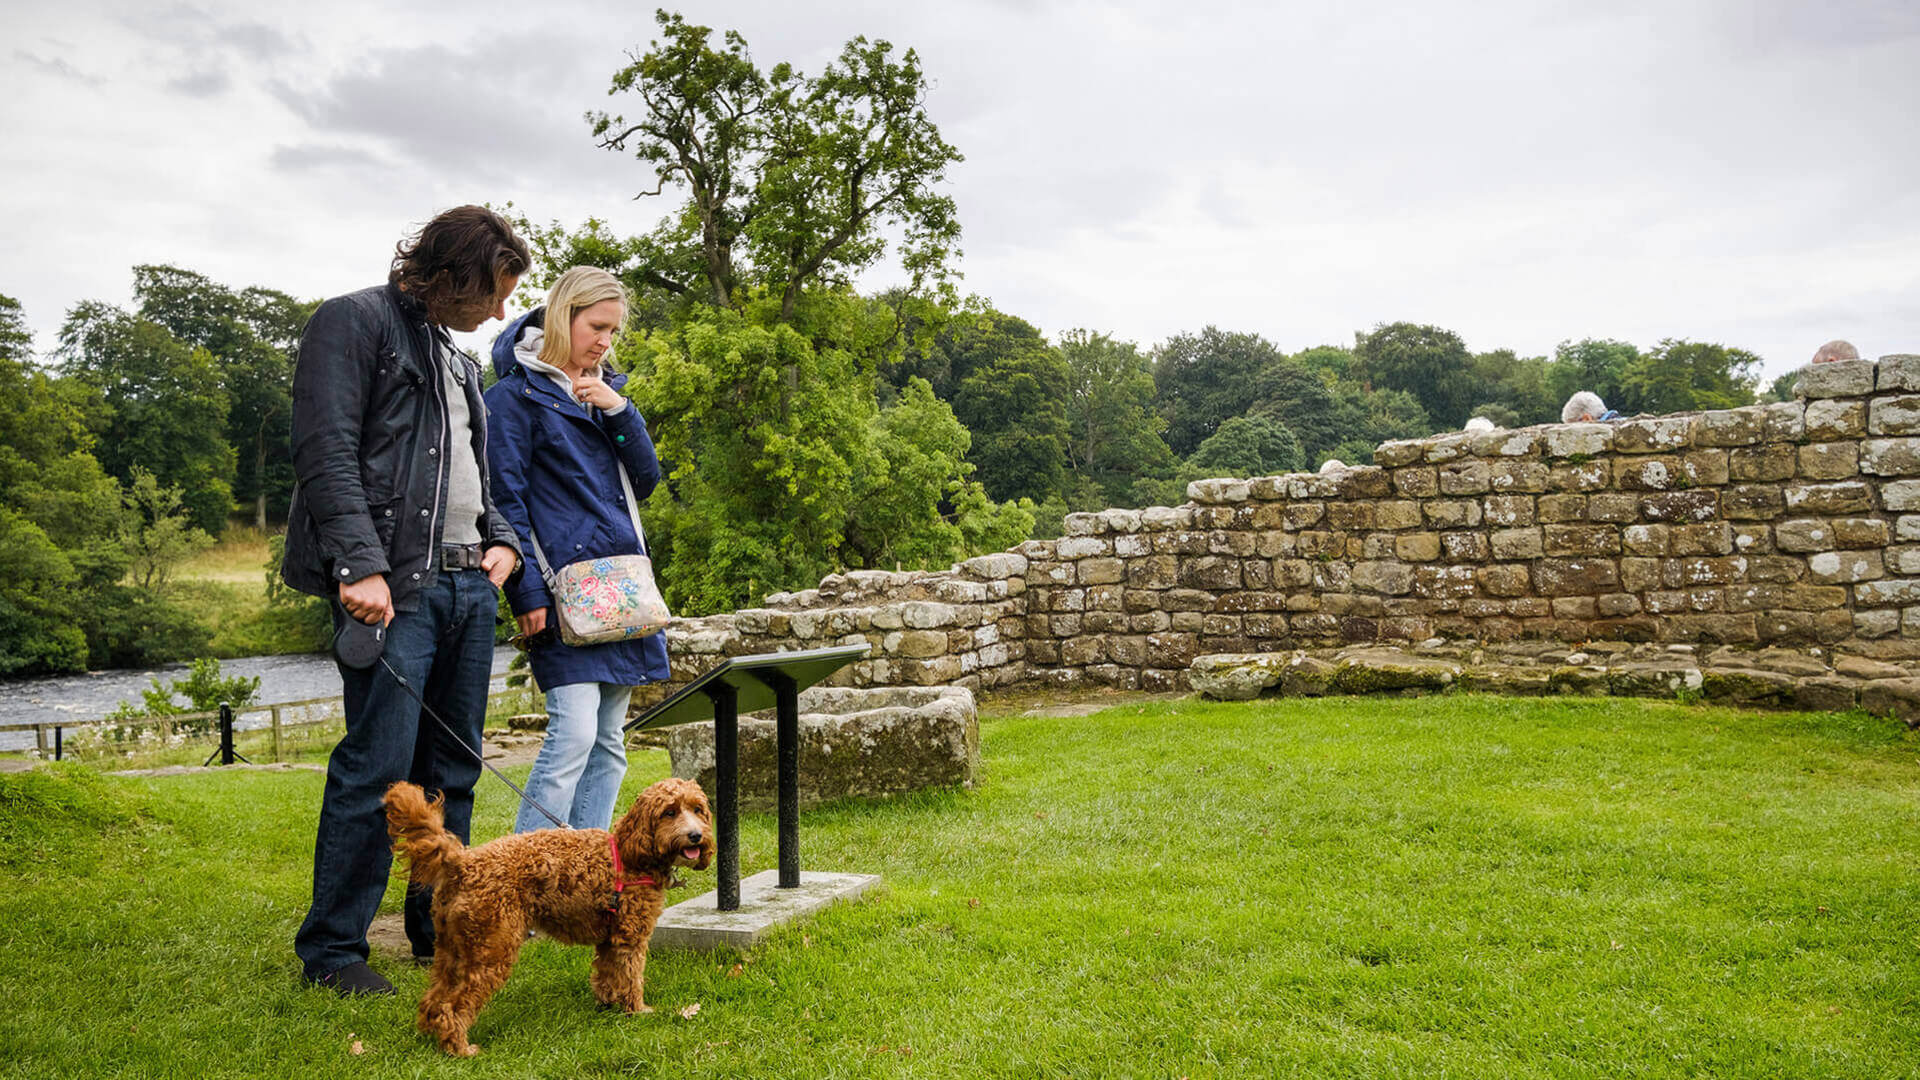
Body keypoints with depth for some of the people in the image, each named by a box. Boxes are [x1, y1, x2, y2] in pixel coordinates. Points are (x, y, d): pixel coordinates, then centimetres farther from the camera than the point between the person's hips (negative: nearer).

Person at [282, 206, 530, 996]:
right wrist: (360, 565, -22)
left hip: (468, 584, 9)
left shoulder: (458, 360, 23)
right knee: (378, 766, -9)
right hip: (394, 585, -8)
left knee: (453, 766, 12)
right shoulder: (355, 323, -2)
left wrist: (501, 540, 11)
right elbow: (326, 453, -12)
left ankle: (440, 923, 23)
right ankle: (331, 949, 2)